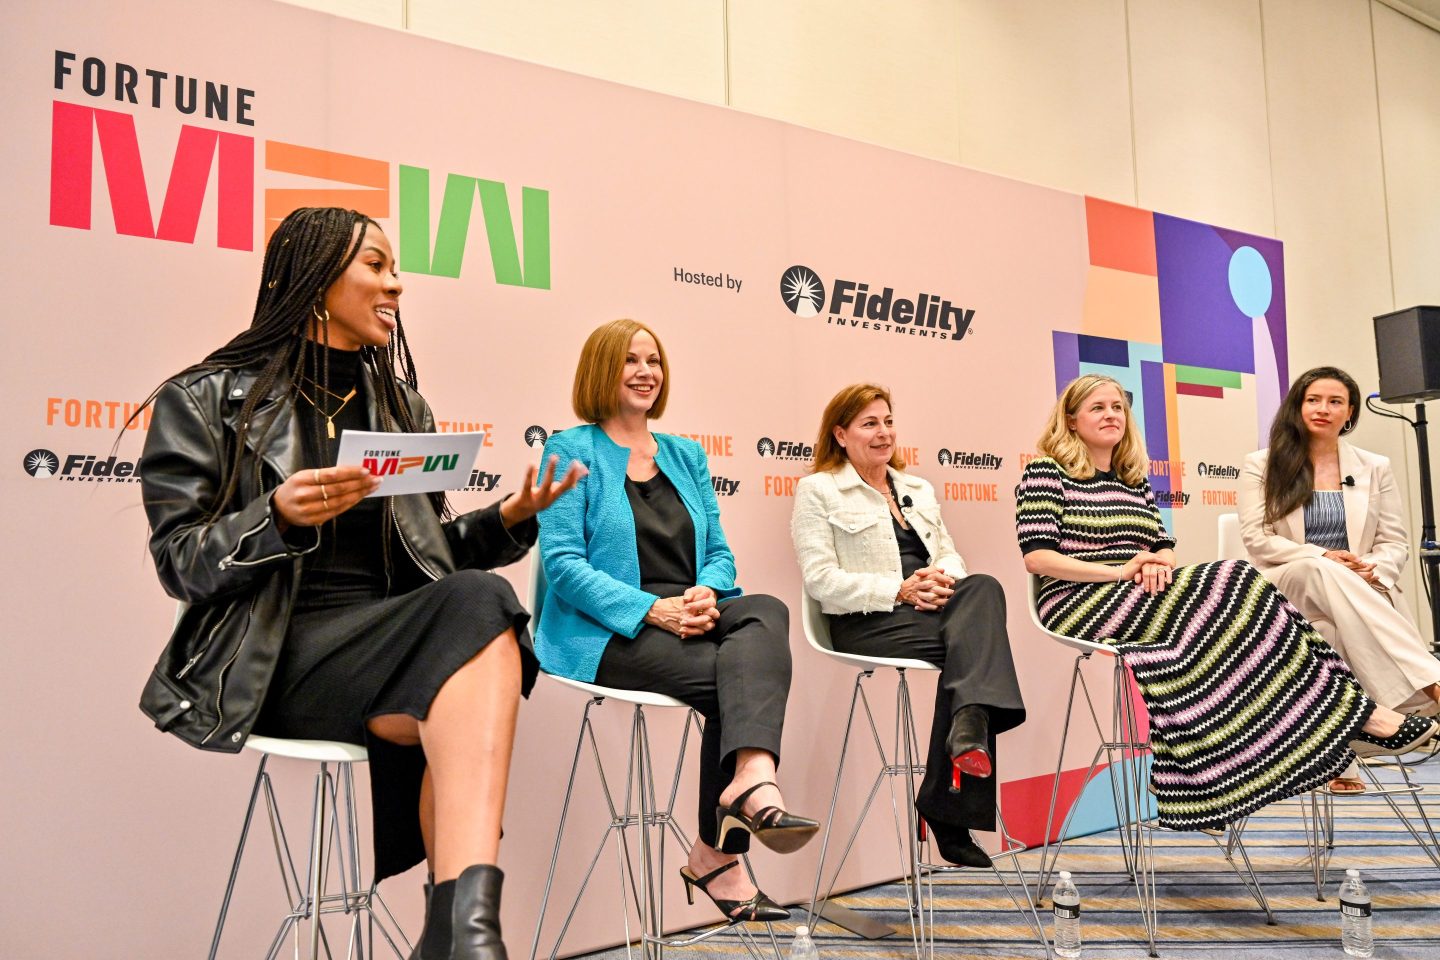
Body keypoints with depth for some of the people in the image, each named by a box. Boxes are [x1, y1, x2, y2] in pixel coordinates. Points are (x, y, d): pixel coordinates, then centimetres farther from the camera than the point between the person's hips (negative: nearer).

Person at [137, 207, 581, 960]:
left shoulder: (400, 404, 20)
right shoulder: (208, 400, 5)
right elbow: (180, 565, -1)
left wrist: (509, 519, 2)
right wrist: (280, 517, -21)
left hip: (390, 634, 5)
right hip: (271, 658, -5)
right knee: (481, 607, -32)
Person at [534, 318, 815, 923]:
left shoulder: (686, 456, 21)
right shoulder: (572, 452, 3)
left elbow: (718, 551, 16)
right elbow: (563, 562, -8)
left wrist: (706, 592, -9)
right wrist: (651, 609, -20)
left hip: (687, 619, 5)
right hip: (606, 634, -5)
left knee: (766, 613, -29)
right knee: (741, 673, -29)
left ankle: (751, 778, -45)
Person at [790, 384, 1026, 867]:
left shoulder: (919, 490, 27)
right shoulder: (818, 491, 6)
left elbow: (950, 556, 19)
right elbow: (820, 578, -6)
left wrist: (944, 577, -7)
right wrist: (900, 590, -15)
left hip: (934, 609, 5)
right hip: (869, 622, -5)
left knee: (982, 588, -30)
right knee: (975, 642, -28)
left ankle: (969, 723, -39)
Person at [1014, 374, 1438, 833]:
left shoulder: (1135, 481, 22)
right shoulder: (1046, 473, 1)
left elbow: (1165, 548, 17)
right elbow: (1036, 556, -10)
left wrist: (1158, 563, -9)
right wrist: (1120, 571, -17)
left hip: (1138, 599, 7)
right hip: (1079, 606, -7)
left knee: (1236, 589, -21)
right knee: (1229, 587, -23)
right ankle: (1358, 717, -19)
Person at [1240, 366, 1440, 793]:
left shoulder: (1375, 467, 18)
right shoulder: (1262, 465, 9)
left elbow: (1395, 541, 12)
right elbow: (1257, 539, 0)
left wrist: (1374, 569, -11)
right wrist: (1322, 557, -14)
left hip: (1361, 592, 2)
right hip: (1288, 589, -2)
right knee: (1329, 575, -39)